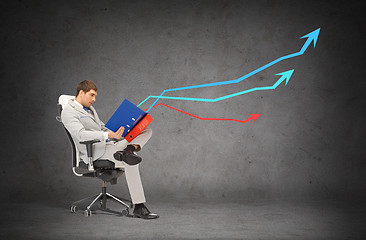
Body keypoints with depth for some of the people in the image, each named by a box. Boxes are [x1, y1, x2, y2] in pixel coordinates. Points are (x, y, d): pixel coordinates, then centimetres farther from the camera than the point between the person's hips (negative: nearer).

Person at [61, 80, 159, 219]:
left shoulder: (90, 109, 25)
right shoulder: (68, 112, -5)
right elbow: (81, 134, -21)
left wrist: (117, 133, 8)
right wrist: (108, 135, -31)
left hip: (108, 145, 9)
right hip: (95, 151, -9)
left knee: (146, 131, 1)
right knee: (130, 163, -33)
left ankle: (129, 150, -28)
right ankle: (139, 208, -30)